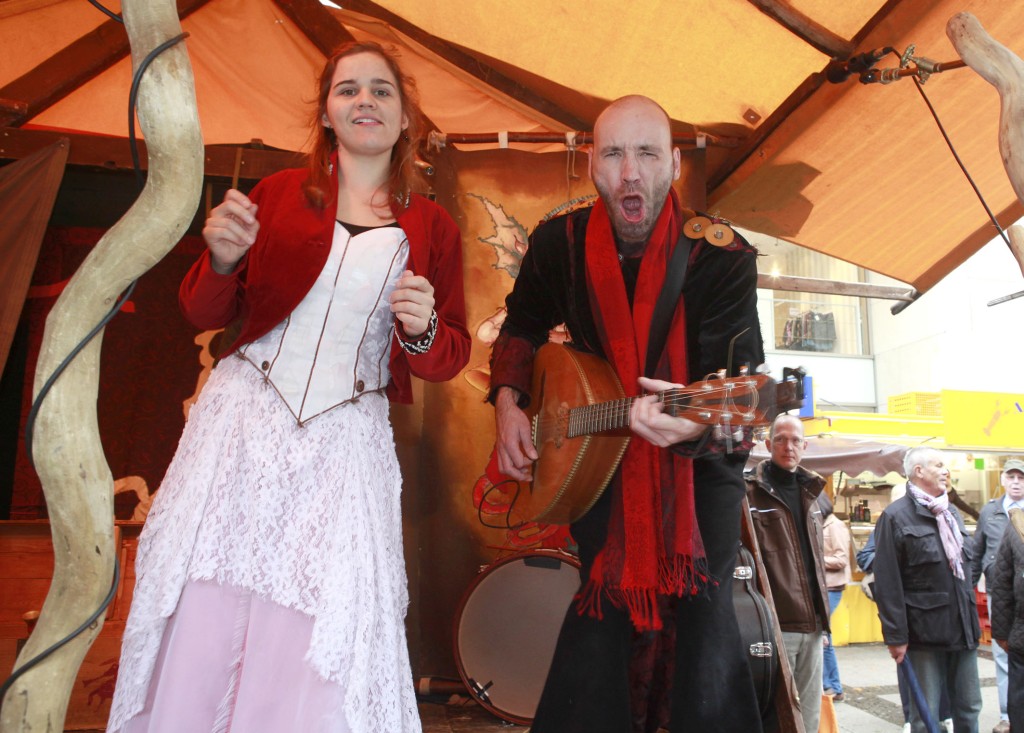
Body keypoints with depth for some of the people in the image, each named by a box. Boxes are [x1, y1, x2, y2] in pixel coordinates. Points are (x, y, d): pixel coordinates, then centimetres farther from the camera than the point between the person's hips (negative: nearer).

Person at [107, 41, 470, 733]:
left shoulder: (435, 229, 7)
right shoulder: (280, 193, 7)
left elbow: (453, 353, 10)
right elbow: (203, 314, 10)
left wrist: (423, 331, -12)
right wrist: (221, 261, -10)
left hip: (346, 441, 0)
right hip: (243, 415, 1)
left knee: (317, 643, -5)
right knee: (205, 616, 1)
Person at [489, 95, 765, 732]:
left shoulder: (723, 256, -21)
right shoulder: (559, 243, -10)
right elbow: (523, 326, 9)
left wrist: (699, 422, -52)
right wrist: (509, 401, -5)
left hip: (702, 459, -2)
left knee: (706, 616, -7)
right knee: (602, 607, 6)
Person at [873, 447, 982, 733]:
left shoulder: (951, 513, 15)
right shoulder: (895, 517, -10)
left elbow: (965, 567, 22)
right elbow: (887, 582, -13)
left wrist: (971, 621, 18)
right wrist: (895, 635, -16)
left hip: (963, 628, 7)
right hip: (925, 632, -7)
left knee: (969, 708, 14)